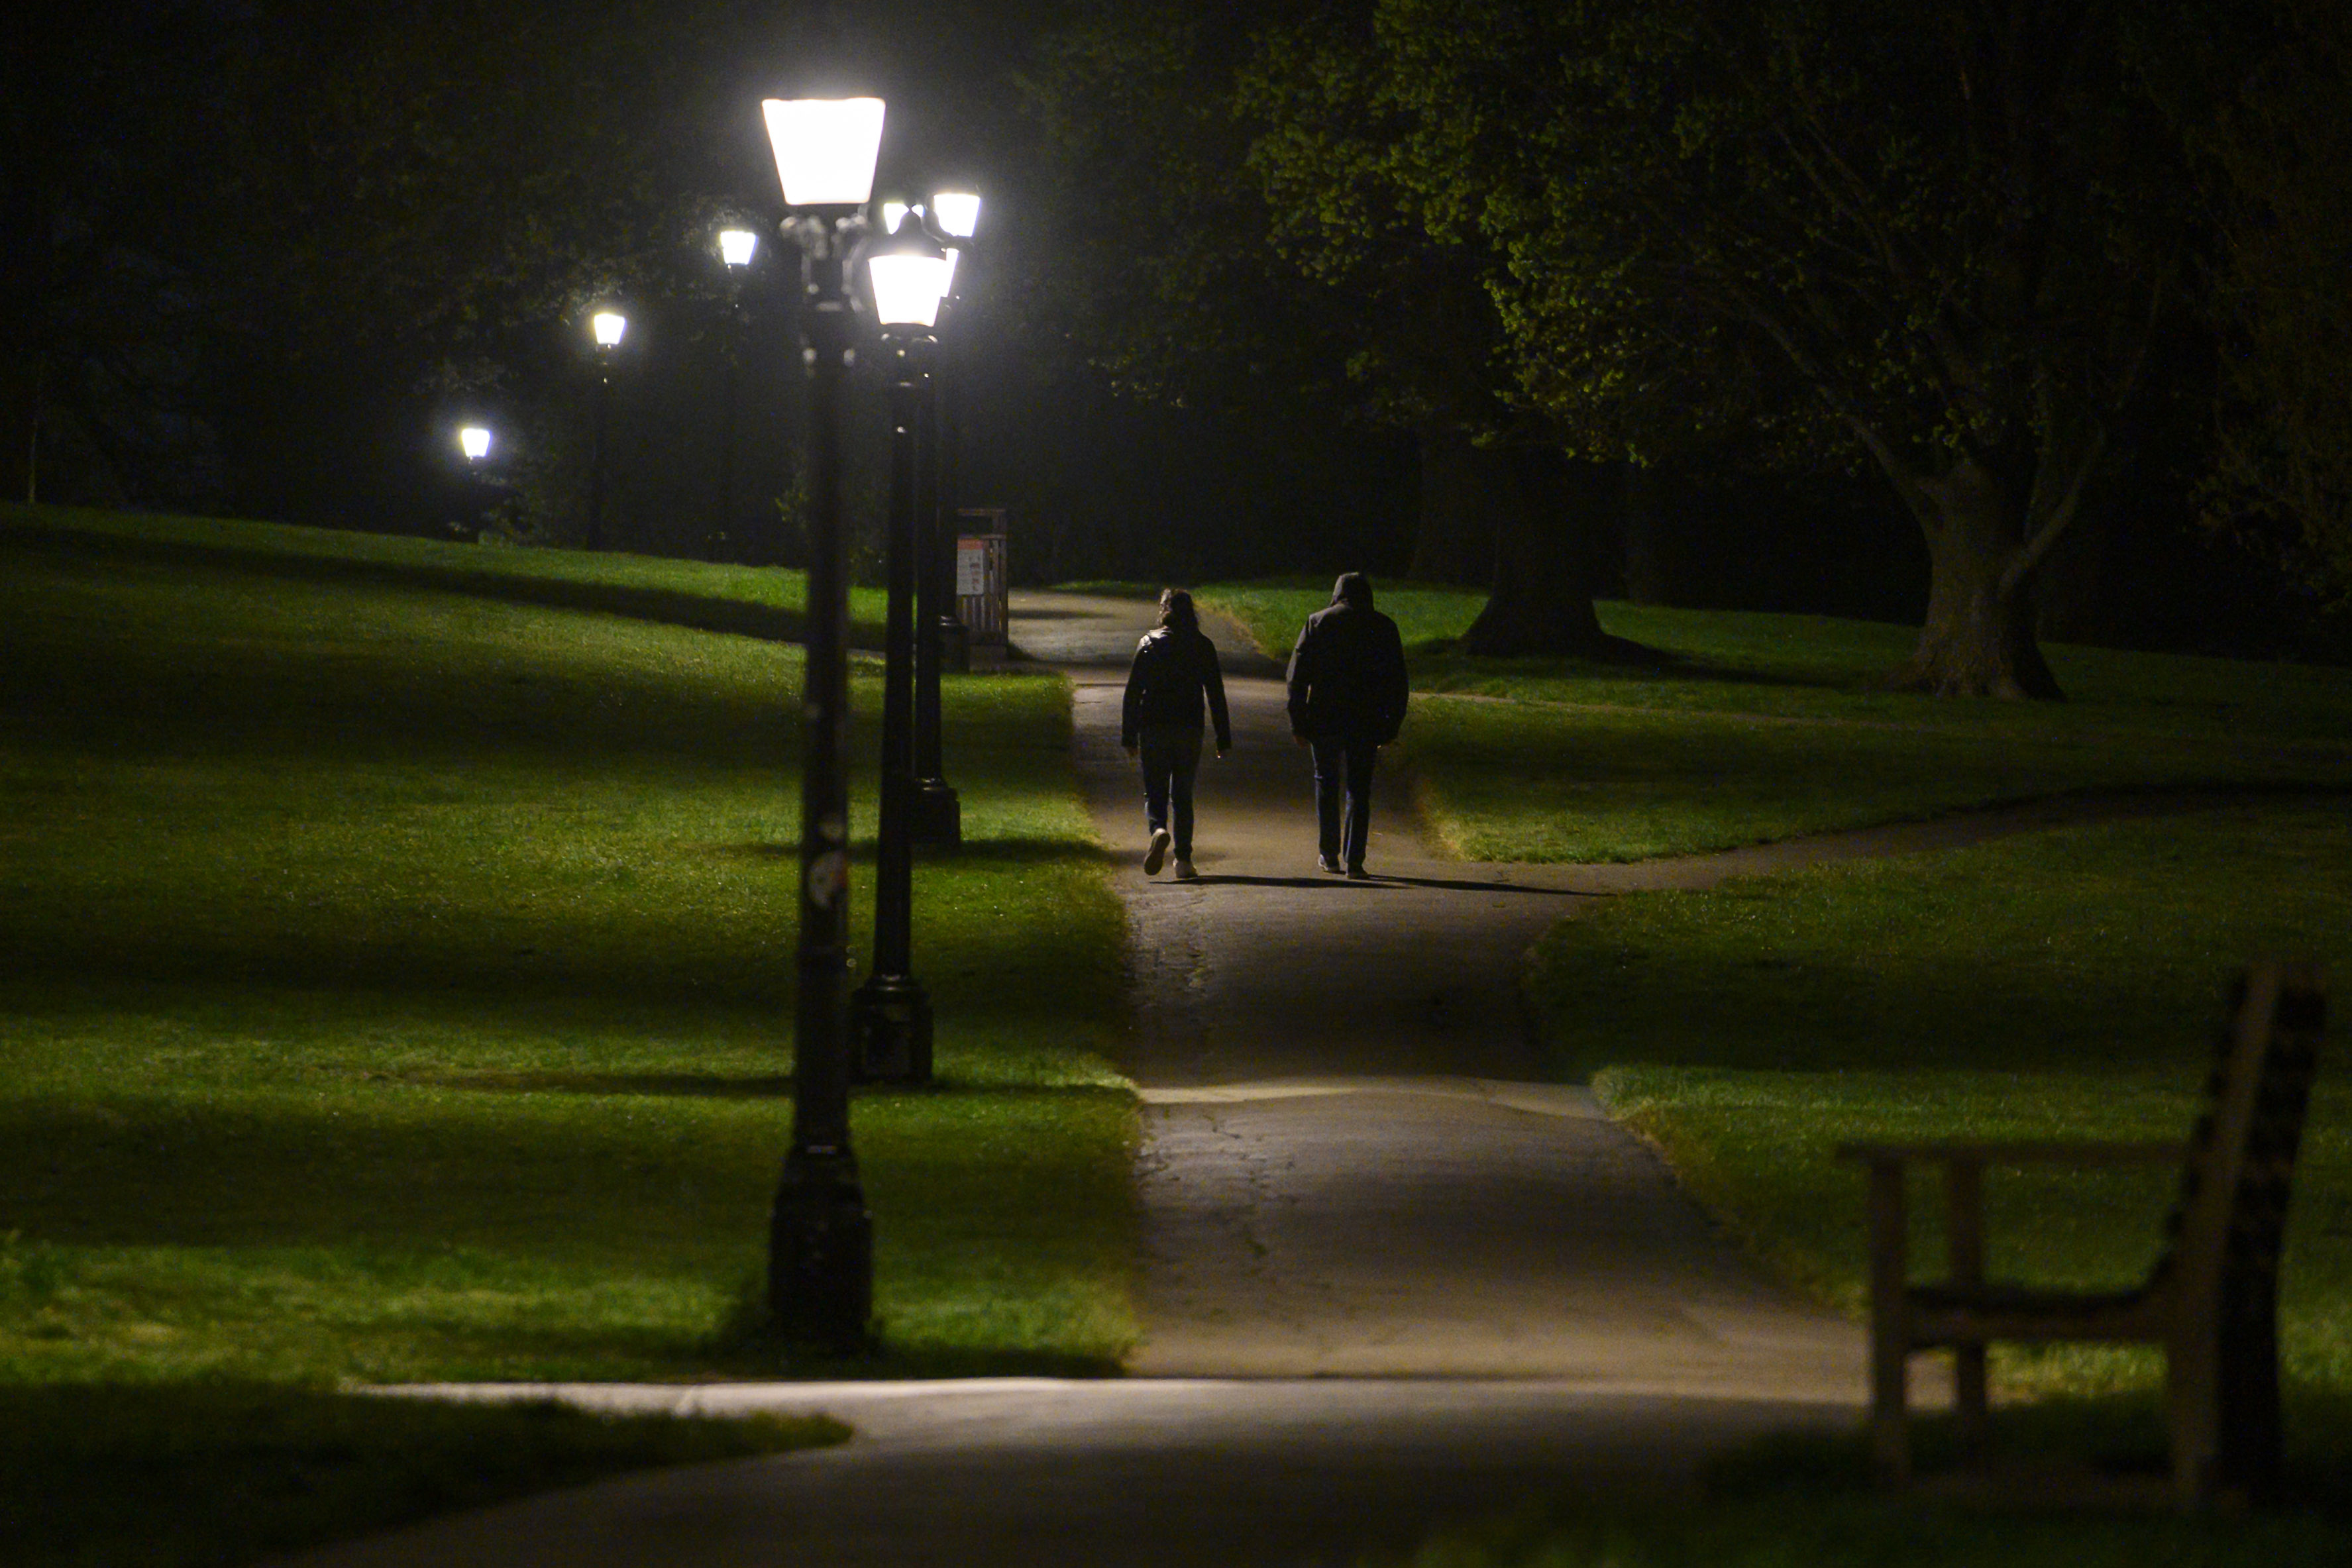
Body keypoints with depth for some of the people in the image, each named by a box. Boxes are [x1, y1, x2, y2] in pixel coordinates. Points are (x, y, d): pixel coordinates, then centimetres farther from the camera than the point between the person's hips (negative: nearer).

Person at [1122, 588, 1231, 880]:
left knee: (1154, 793, 6)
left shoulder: (1149, 643, 0)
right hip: (1189, 730, 1)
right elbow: (1216, 695, 1)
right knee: (1182, 795, 10)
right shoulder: (1202, 646, 1)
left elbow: (1132, 692, -1)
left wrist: (1129, 736, 4)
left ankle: (1158, 830, -26)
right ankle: (1183, 859, 4)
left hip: (1154, 729, -1)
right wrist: (1223, 738, 5)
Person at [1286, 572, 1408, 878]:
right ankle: (1355, 861, -2)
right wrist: (1392, 726, 9)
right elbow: (1397, 682, 3)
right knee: (1359, 788, 5)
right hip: (1366, 723, 0)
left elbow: (1297, 677, 0)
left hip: (1325, 718, 0)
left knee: (1326, 781, 16)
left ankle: (1329, 854, 14)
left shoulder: (1317, 623, 1)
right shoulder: (1382, 627, 2)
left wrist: (1298, 724, 3)